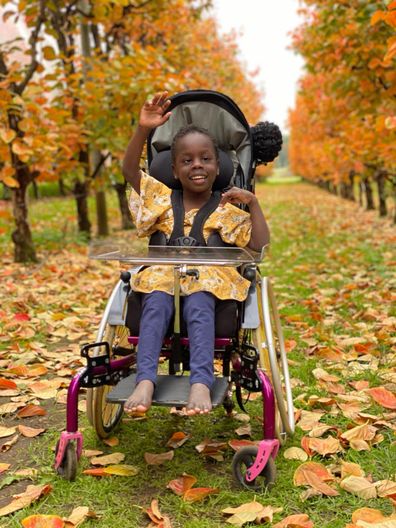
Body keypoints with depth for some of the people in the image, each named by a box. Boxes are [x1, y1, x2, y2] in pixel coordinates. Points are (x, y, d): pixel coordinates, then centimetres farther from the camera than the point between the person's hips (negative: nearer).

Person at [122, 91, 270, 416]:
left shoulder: (227, 210, 13)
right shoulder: (163, 198, 17)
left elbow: (260, 245, 3)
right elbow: (130, 170, 3)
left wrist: (253, 203, -3)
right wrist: (143, 130, -11)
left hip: (209, 279, -1)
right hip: (162, 276, 1)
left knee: (198, 306, -35)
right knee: (156, 304, -33)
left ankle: (201, 383, -46)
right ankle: (145, 382, -43)